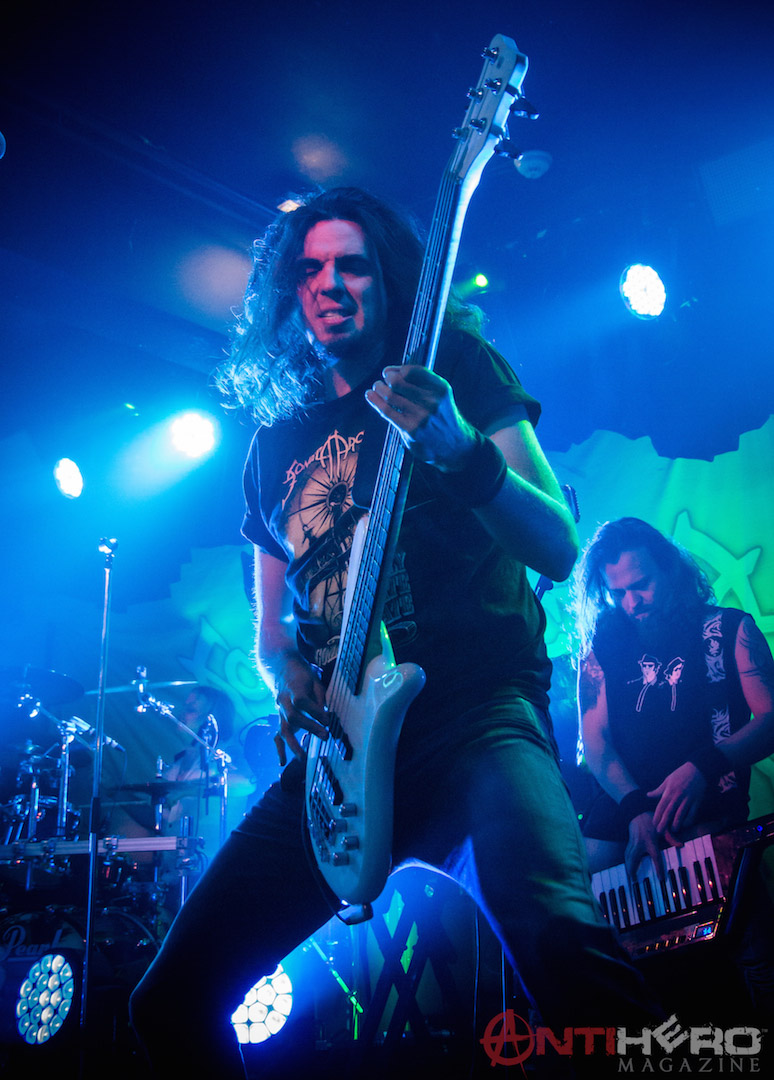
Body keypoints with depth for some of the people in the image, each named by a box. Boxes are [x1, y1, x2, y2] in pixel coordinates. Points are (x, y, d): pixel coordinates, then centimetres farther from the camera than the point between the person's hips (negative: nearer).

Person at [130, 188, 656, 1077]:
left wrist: (461, 453, -20)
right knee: (172, 1003, -1)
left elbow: (560, 550, -2)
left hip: (475, 710, -4)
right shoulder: (277, 441, 20)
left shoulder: (454, 369, 8)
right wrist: (289, 682, 1)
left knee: (562, 942, -35)